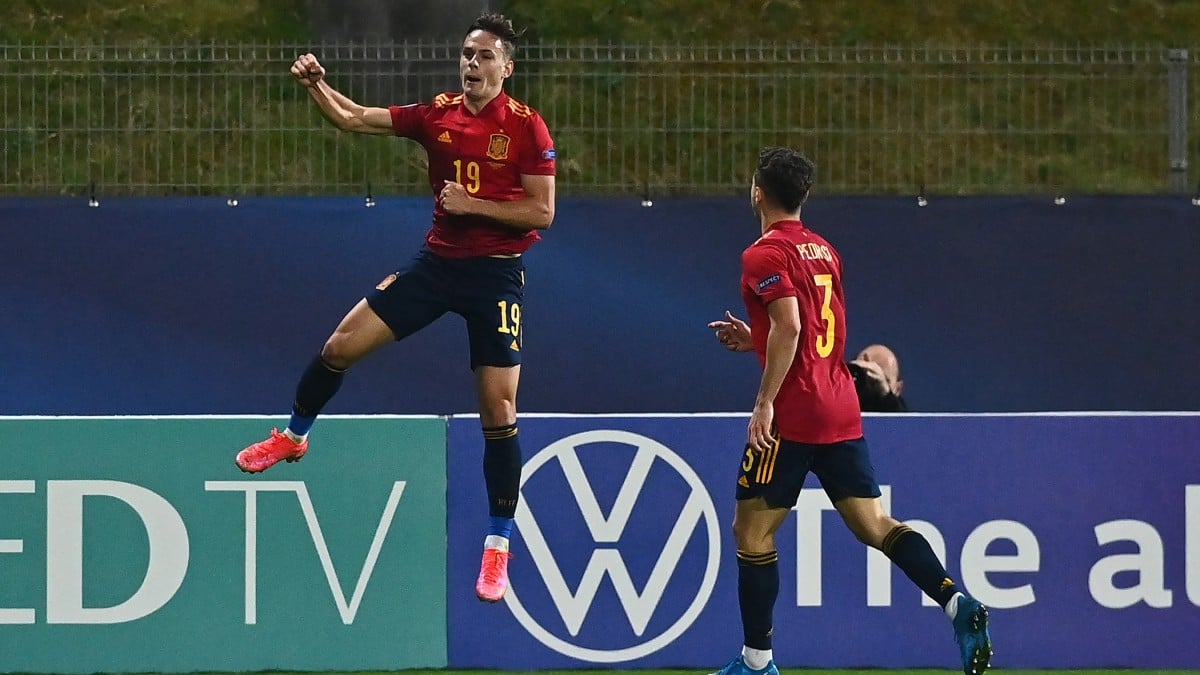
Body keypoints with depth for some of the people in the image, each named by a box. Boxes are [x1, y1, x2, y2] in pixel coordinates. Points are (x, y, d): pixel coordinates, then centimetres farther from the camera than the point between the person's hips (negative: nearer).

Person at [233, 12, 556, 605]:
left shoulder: (526, 128, -11)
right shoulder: (436, 115, 1)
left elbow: (541, 212, -12)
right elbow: (353, 118, 0)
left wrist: (473, 205, -20)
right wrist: (315, 84, -17)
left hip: (496, 273, -4)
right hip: (436, 260, 4)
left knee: (498, 411, -6)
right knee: (341, 345, 1)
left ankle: (498, 545, 6)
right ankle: (293, 436, 30)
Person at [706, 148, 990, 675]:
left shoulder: (764, 255, -9)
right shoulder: (824, 252, 17)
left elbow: (789, 326, -21)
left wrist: (765, 401, -20)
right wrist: (753, 340, 27)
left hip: (791, 415, -8)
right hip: (841, 412, 8)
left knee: (752, 530, 4)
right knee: (873, 523, 3)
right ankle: (955, 601, -17)